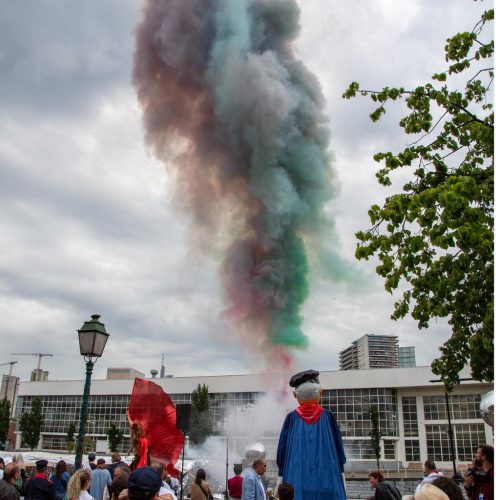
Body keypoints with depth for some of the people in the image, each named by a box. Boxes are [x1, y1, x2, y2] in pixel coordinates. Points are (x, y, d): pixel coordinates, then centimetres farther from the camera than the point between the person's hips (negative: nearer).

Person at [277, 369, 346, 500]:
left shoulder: (291, 418, 1)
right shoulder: (327, 417, 2)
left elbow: (282, 447, 4)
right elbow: (338, 445, 6)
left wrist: (282, 474, 12)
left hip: (297, 477, 0)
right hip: (326, 478, 0)